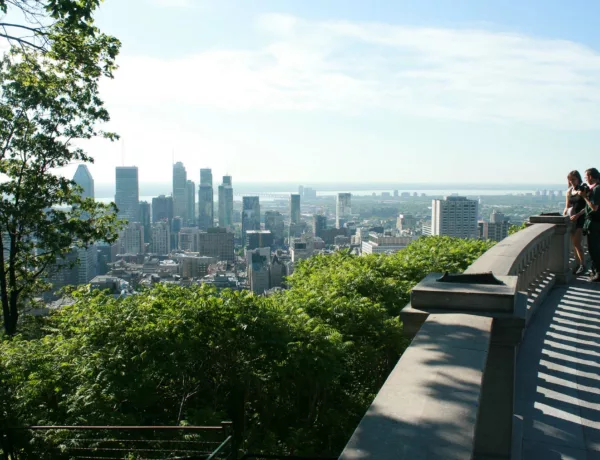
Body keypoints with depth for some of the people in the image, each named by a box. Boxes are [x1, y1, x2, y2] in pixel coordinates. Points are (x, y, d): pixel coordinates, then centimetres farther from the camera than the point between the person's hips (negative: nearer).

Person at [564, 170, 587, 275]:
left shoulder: (584, 189, -4)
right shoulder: (569, 191, 13)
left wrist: (577, 215, -20)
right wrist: (564, 215, 0)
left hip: (581, 218, -6)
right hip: (571, 219, 6)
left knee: (577, 242, -12)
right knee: (574, 243, 6)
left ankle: (583, 265, -4)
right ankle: (578, 264, 12)